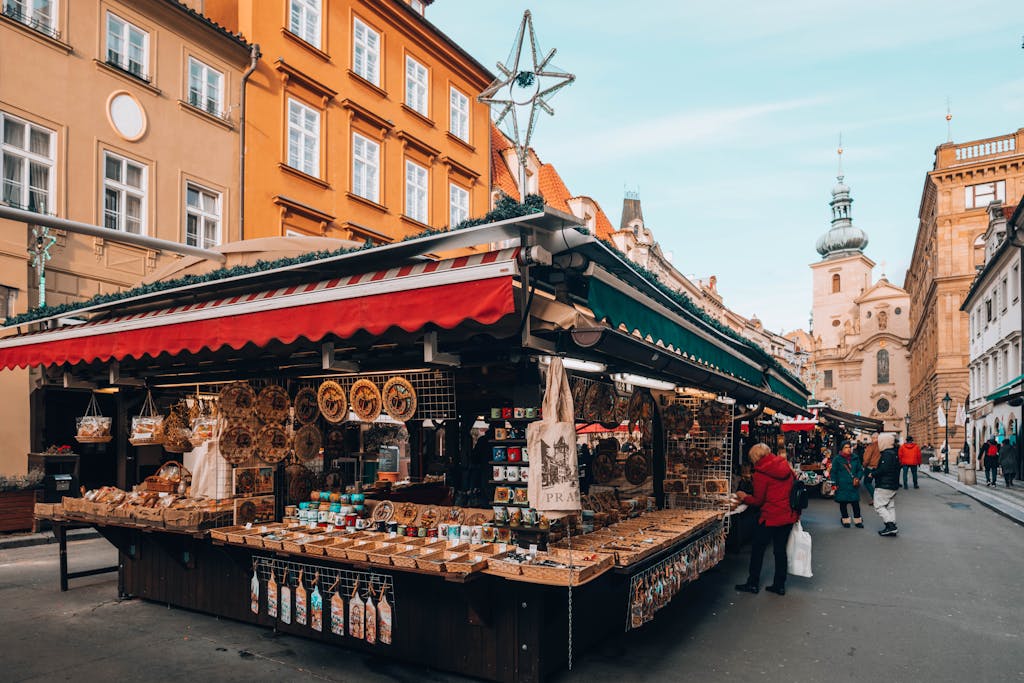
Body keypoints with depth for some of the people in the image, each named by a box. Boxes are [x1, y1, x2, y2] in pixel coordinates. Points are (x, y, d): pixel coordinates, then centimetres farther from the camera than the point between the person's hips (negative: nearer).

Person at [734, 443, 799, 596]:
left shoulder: (760, 474, -15)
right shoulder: (785, 466, 3)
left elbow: (758, 501, -9)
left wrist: (744, 497, 9)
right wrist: (796, 512, 20)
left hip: (771, 517, -6)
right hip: (789, 515, 6)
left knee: (757, 549, 7)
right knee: (780, 549, 15)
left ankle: (753, 583, 15)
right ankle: (780, 585, 20)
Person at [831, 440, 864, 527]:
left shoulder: (855, 458, 5)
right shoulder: (837, 459, -3)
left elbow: (860, 469, 11)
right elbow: (833, 472, 0)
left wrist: (858, 478, -5)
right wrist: (835, 484, -5)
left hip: (854, 485, 2)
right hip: (842, 486, -2)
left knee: (856, 502, 4)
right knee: (843, 503, 6)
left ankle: (857, 520, 18)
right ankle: (845, 520, 21)